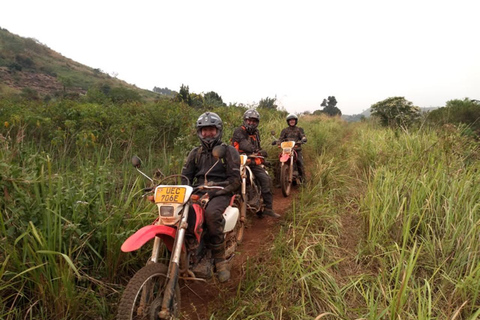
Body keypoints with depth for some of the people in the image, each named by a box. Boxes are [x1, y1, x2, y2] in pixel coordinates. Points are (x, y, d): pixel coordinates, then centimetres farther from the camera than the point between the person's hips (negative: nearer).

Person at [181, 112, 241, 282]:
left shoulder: (229, 151, 5)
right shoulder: (195, 153, 20)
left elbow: (235, 179, -5)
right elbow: (185, 176, 14)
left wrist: (213, 192, -19)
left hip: (220, 193, -4)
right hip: (197, 192, 5)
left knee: (211, 213, -37)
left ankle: (220, 260, -22)